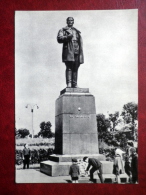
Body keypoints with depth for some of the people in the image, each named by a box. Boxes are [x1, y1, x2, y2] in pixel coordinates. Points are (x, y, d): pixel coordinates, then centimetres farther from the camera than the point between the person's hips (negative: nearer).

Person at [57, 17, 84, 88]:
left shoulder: (77, 31, 24)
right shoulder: (63, 30, 11)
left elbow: (80, 42, 21)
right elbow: (59, 39, -4)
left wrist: (81, 53, 10)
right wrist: (67, 37, -19)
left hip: (77, 52, 4)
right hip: (68, 51, -4)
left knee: (75, 68, 3)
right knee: (69, 68, -13)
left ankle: (74, 84, 6)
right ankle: (69, 83, -16)